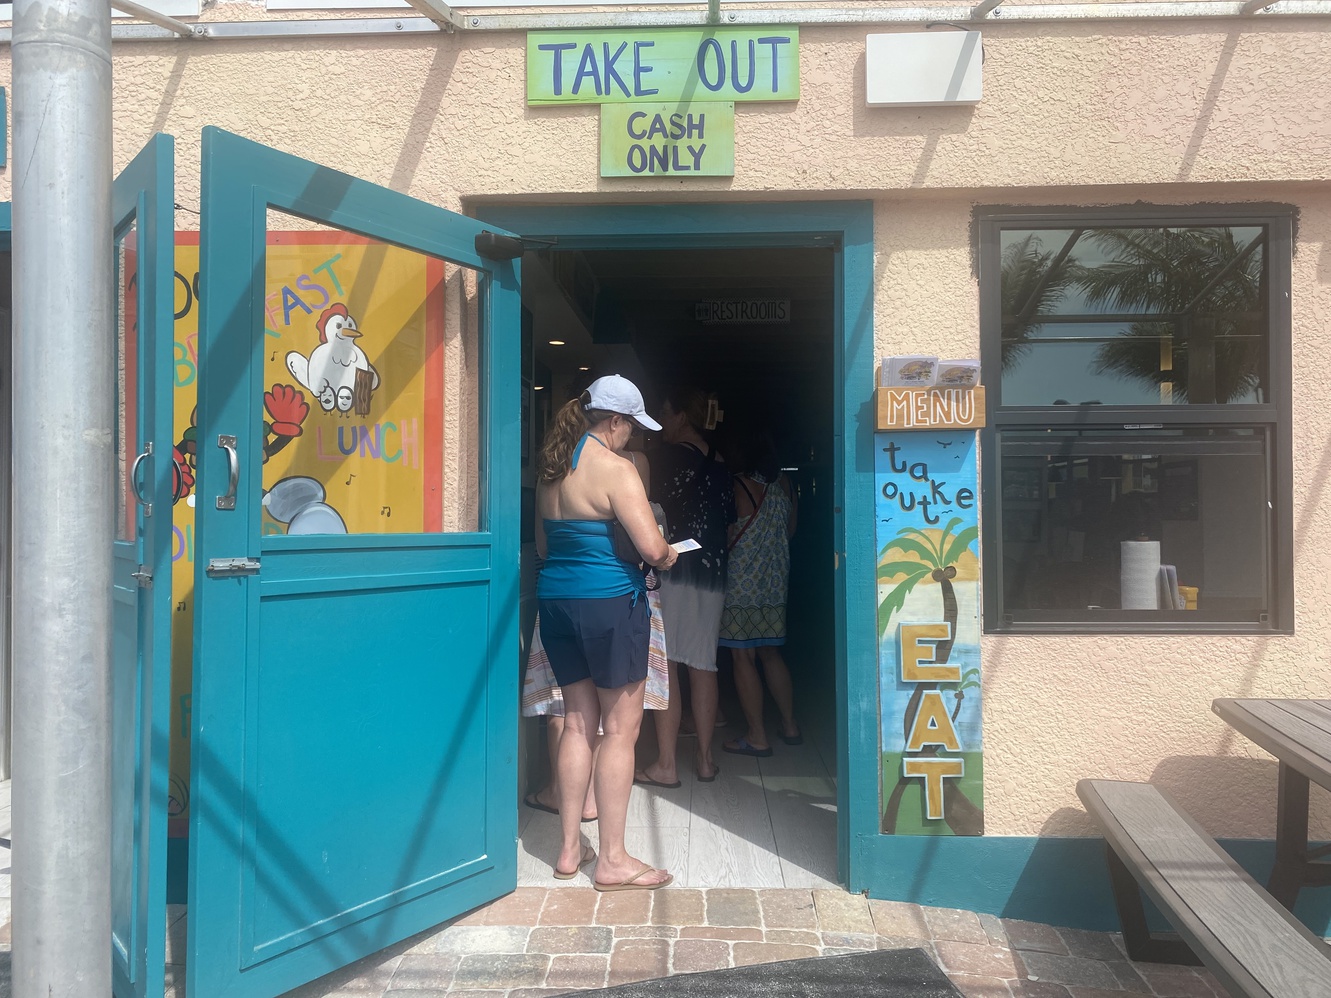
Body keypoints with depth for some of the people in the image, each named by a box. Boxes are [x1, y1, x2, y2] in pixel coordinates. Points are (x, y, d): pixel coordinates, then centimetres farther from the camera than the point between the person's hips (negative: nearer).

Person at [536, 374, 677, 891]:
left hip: (555, 599, 8)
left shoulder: (551, 469, 11)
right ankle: (613, 859, 8)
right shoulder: (616, 469, -13)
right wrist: (669, 556, 1)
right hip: (609, 602, -8)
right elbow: (652, 548, -20)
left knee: (579, 722, 15)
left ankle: (569, 848, 22)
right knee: (620, 728, 2)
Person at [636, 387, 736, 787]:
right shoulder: (717, 462, 13)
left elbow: (655, 509, -6)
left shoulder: (669, 455, -6)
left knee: (664, 664, -4)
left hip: (672, 568, -7)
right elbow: (729, 516, 14)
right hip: (711, 570, 7)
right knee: (703, 663, 10)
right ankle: (705, 758, 16)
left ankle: (665, 765, -2)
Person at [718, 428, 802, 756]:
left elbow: (727, 537, -11)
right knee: (771, 654, 17)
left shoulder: (737, 486, -14)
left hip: (741, 583, -7)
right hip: (775, 581, 7)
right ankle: (789, 726, 23)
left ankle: (757, 737, 4)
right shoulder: (784, 484, 5)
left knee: (743, 658, 1)